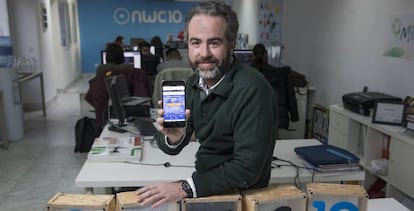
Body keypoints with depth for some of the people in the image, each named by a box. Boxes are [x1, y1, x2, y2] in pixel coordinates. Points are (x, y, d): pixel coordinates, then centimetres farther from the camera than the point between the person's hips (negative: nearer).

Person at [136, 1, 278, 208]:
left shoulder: (252, 89, -23)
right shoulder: (195, 82, -2)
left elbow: (247, 169, -25)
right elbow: (173, 149, 1)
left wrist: (185, 187, -23)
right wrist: (173, 138, -21)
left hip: (242, 196, -5)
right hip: (206, 187, 5)